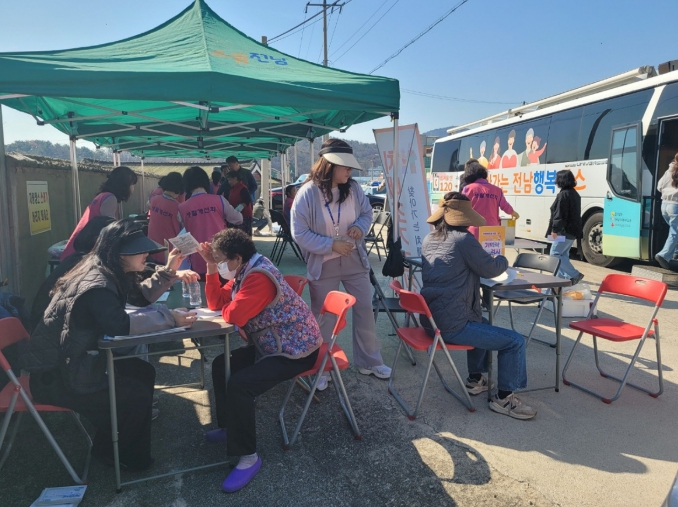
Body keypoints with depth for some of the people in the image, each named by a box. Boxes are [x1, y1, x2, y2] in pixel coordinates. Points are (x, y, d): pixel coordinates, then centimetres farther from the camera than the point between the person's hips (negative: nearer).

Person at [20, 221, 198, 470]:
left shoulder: (108, 273, 3)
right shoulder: (95, 285, -28)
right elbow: (119, 325, -41)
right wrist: (169, 317, -35)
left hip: (74, 362, 10)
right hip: (54, 376, -10)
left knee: (143, 371, 8)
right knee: (137, 394, -11)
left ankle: (111, 444, 24)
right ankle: (126, 456, 16)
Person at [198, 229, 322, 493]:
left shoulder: (259, 276, -24)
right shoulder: (243, 272, 8)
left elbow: (233, 315, -31)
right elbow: (216, 302, 7)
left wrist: (227, 307, -7)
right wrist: (210, 268, -3)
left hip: (295, 350, -11)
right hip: (272, 344, 11)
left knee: (239, 385, -24)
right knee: (222, 364, 10)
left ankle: (248, 456, -9)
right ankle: (230, 426, 26)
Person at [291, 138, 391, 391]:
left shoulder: (354, 188, -5)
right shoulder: (307, 193, -18)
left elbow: (367, 212, 10)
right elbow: (300, 233, -16)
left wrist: (360, 227, -13)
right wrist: (331, 245, -22)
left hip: (354, 260, 4)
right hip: (323, 266, -4)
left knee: (365, 309, 11)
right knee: (323, 317, 9)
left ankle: (369, 361, 29)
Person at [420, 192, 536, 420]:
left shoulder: (429, 240, 11)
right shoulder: (463, 239, -13)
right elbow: (489, 269, -3)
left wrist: (489, 258, 21)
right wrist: (503, 259, 18)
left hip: (431, 319, 9)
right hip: (451, 325, -9)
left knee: (483, 324, 35)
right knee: (516, 341, 2)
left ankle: (476, 379, 39)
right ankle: (503, 398, 15)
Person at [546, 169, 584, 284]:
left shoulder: (563, 194, -16)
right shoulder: (575, 194, 16)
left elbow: (559, 214, -21)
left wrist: (555, 229, -19)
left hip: (564, 231, -10)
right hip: (573, 230, 10)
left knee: (555, 253, -5)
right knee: (563, 254, 15)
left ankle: (574, 275, -9)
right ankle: (562, 278, 18)